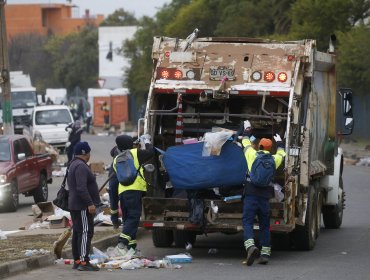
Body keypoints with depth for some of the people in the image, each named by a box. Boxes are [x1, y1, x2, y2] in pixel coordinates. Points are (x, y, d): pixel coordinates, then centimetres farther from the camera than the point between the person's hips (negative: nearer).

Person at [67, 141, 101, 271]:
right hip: (82, 206, -11)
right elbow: (81, 188, -25)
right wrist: (90, 203, -26)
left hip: (75, 205, 11)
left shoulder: (74, 165, 19)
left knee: (77, 233, 12)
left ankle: (77, 260, 16)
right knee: (85, 233, -12)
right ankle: (84, 262, -16)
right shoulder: (81, 166, -17)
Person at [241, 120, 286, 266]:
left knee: (247, 222, -6)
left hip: (251, 195, -3)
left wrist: (246, 130, 42)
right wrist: (279, 142, 53)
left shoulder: (253, 155, 4)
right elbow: (281, 154, 35)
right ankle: (265, 253, 9)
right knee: (264, 225, 11)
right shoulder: (274, 159, 11)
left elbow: (246, 143, 25)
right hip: (265, 197, 3)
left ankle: (250, 246, -28)